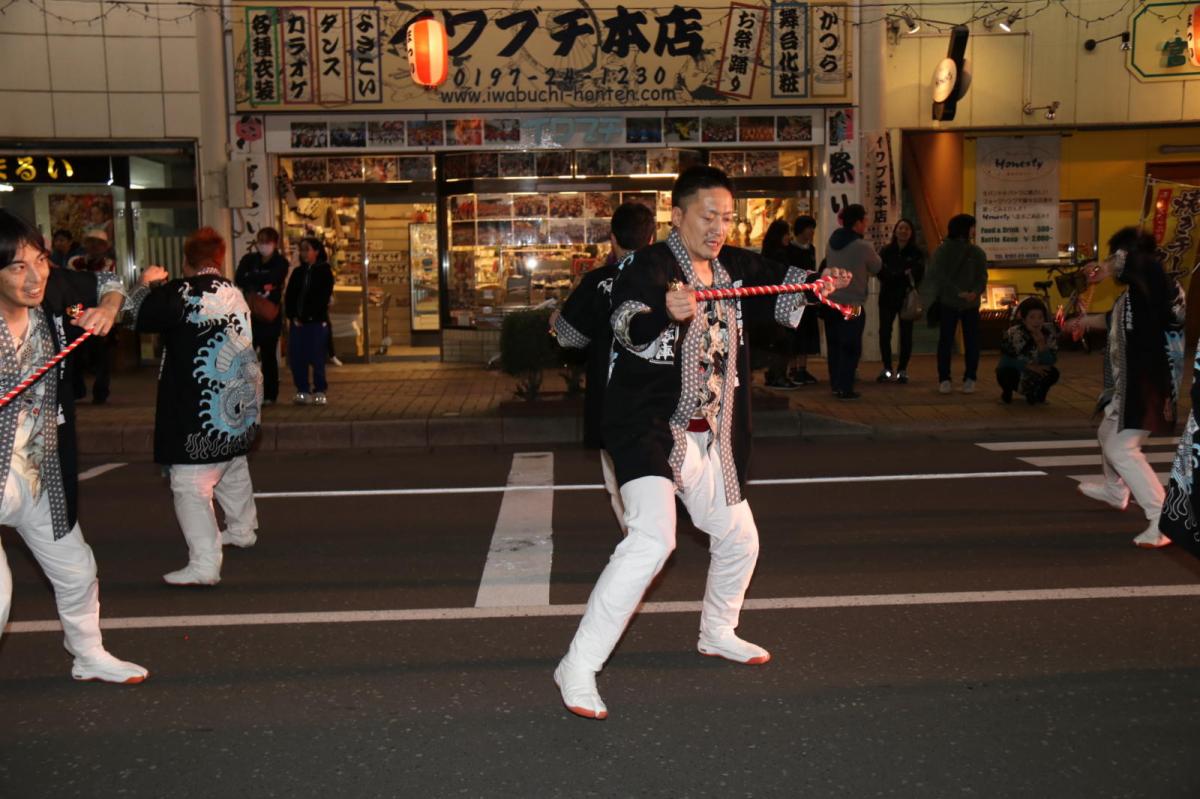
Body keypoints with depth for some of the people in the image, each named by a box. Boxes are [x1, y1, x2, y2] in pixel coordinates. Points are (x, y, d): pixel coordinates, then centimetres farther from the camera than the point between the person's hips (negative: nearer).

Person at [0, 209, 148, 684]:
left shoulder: (54, 292, -6)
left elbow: (107, 282, 14)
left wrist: (108, 309, -6)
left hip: (41, 476, 7)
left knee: (76, 572, 23)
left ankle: (89, 656, 48)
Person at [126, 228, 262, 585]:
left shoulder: (180, 292, -14)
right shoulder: (234, 293, 10)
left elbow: (136, 315, -13)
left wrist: (147, 284, 6)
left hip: (200, 410, -9)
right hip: (238, 404, 9)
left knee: (191, 487, -7)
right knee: (233, 470, 27)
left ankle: (204, 564, -9)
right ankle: (242, 530, 45)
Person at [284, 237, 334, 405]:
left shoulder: (324, 272, 0)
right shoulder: (297, 272, 14)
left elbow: (323, 298, -8)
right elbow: (289, 296, 9)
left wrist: (306, 317, -13)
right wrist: (293, 316, -6)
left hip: (316, 321, -5)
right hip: (297, 322, 5)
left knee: (316, 357, -3)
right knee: (296, 357, 2)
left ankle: (319, 391, 6)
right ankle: (303, 391, 10)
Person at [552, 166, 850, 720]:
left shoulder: (734, 266, 7)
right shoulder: (650, 266, -16)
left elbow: (779, 281, 25)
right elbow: (627, 323, -35)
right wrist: (667, 311, -56)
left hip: (709, 437, 8)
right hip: (649, 429, -8)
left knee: (739, 538, 19)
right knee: (652, 540, -26)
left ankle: (717, 634, 45)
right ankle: (578, 668, -17)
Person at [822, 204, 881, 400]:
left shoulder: (832, 242, 2)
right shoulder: (863, 246, -16)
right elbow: (876, 268, -1)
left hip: (830, 301, 6)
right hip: (852, 304, -6)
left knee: (834, 345, 15)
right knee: (851, 347, 1)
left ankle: (835, 384, 20)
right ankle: (845, 388, -1)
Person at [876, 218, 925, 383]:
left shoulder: (917, 252, 2)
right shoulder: (886, 251, 5)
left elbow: (919, 275, -5)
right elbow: (880, 272, -3)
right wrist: (903, 274, -16)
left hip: (907, 298, -1)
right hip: (887, 297, 1)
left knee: (906, 334, 2)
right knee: (884, 333, -3)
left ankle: (902, 370, 12)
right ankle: (886, 369, 11)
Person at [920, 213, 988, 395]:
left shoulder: (977, 252, 8)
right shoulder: (942, 251, 0)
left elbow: (982, 276, 0)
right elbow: (941, 276, -10)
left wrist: (976, 292, -22)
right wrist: (959, 293, -22)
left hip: (971, 305, 2)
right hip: (948, 303, -2)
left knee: (972, 342, 0)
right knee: (945, 342, -1)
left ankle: (970, 379, 8)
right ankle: (944, 379, 5)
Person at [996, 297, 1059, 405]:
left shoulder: (1049, 332, -16)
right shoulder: (1013, 333, -25)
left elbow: (1050, 362, -18)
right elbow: (1006, 360, -21)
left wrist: (1041, 345, -35)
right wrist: (1029, 366, -30)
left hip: (1036, 378, 3)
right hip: (1015, 375, -3)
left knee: (1053, 373, -24)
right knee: (1004, 372, -34)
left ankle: (1038, 395, 7)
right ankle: (1007, 394, 1)